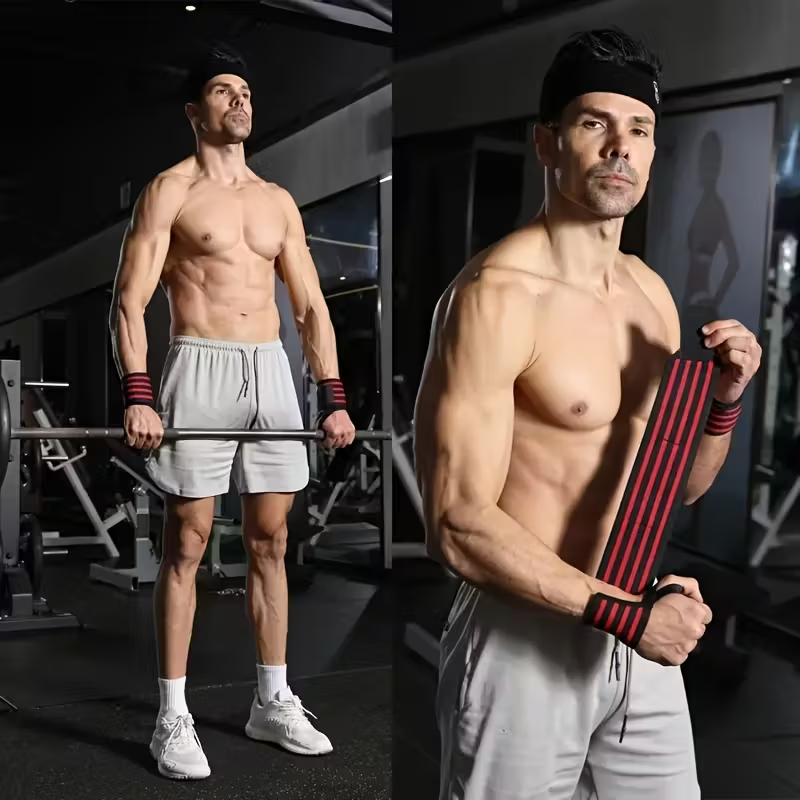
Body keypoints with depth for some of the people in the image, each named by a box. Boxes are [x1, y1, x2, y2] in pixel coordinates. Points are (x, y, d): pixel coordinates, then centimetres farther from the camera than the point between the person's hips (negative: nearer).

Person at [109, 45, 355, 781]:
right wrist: (137, 396, -20)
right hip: (200, 370, -5)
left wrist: (334, 399, 5)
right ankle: (174, 719, 8)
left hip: (272, 371, 5)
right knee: (187, 544, -1)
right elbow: (130, 301, -7)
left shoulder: (279, 202, 15)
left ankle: (274, 703, 20)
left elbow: (311, 307, 14)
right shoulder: (170, 191, 1)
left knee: (270, 542, 8)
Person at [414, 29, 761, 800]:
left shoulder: (651, 290, 6)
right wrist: (628, 613, -19)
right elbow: (459, 526, -22)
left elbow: (682, 482, 13)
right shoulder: (496, 294, -18)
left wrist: (724, 398, -6)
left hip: (640, 641, 7)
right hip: (525, 642, -7)